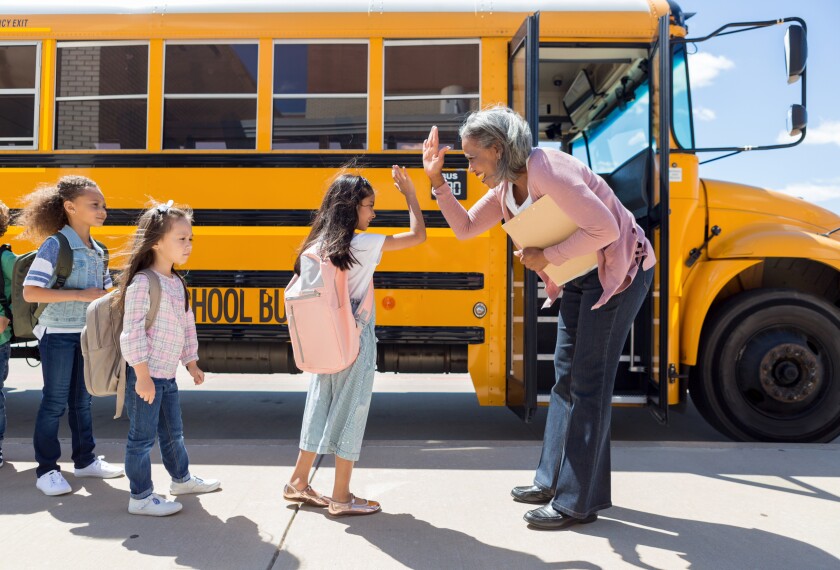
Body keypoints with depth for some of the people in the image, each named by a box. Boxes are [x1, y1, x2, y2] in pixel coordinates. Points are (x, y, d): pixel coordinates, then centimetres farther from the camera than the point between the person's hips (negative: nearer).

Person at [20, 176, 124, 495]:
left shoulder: (97, 251, 7)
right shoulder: (55, 245, -15)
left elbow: (105, 294, 16)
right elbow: (30, 292, -22)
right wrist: (80, 294, -24)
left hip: (87, 334, 7)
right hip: (58, 335, -6)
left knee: (82, 400, 15)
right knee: (55, 402, 2)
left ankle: (84, 460, 27)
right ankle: (46, 469, 14)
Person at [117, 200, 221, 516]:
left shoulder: (177, 283, 10)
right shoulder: (142, 283, -17)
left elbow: (187, 325, 18)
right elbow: (132, 332, -20)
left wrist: (191, 363, 21)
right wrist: (143, 375, -21)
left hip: (167, 375, 9)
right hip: (145, 375, -9)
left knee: (173, 431, 22)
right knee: (142, 437, 4)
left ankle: (181, 478, 40)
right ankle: (141, 497, 17)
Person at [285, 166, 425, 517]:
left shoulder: (319, 245, 4)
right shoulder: (363, 245, -15)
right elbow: (418, 235, -12)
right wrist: (409, 192, -2)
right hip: (355, 343, -7)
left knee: (321, 407, 17)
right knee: (351, 412, 3)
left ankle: (299, 483, 27)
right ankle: (341, 498, 13)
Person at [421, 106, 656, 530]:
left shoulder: (546, 171, -26)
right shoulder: (506, 187, 2)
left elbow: (604, 228, -31)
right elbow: (465, 228, 7)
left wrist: (547, 256, -22)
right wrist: (437, 182, -3)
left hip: (620, 270, -9)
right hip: (579, 277, 10)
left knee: (588, 383, -6)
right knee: (565, 378, 14)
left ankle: (577, 502, 4)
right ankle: (554, 479, 27)